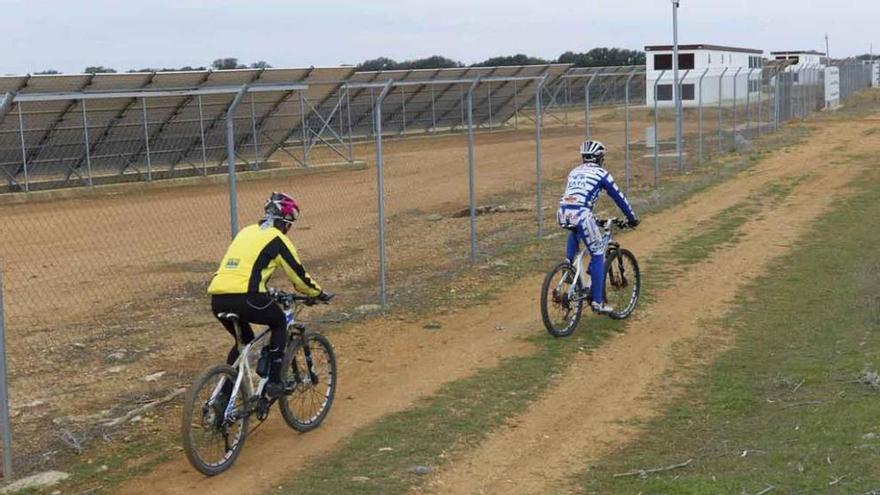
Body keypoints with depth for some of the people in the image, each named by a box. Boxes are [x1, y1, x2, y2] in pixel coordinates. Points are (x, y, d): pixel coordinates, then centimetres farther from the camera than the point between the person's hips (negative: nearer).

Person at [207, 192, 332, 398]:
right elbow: (297, 273, 9)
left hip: (217, 298, 7)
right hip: (244, 298, -7)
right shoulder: (277, 239, 4)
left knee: (244, 341, 27)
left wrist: (267, 293, 47)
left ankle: (225, 396, 22)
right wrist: (318, 294, 26)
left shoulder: (246, 232, 25)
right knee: (279, 322, 20)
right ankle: (274, 382, 13)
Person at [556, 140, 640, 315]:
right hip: (581, 214, -5)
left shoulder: (574, 172, 27)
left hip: (563, 213, 6)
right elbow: (619, 197, 15)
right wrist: (632, 218, 28)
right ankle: (597, 301, 4)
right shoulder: (601, 173, 11)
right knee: (598, 255, 6)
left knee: (575, 232, 40)